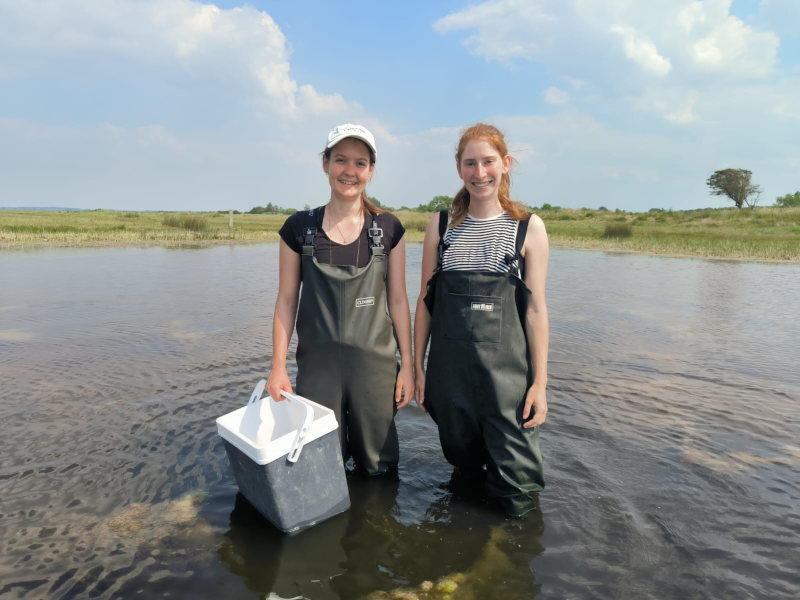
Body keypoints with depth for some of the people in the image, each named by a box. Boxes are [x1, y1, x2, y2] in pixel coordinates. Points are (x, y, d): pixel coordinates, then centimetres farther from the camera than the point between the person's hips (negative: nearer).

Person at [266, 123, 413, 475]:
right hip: (318, 365, 0)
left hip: (375, 365, 1)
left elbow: (398, 300, 3)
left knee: (376, 467, 11)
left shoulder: (388, 229, 0)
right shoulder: (299, 228, -1)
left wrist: (407, 364, 1)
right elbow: (286, 300, 2)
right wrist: (278, 365, -1)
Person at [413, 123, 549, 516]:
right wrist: (417, 366, 6)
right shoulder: (441, 225, 5)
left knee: (513, 490, 1)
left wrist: (540, 381, -3)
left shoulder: (529, 227, 0)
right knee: (463, 463, 16)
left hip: (507, 367, -1)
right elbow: (424, 300, 7)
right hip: (450, 366, 2)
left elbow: (536, 308, -1)